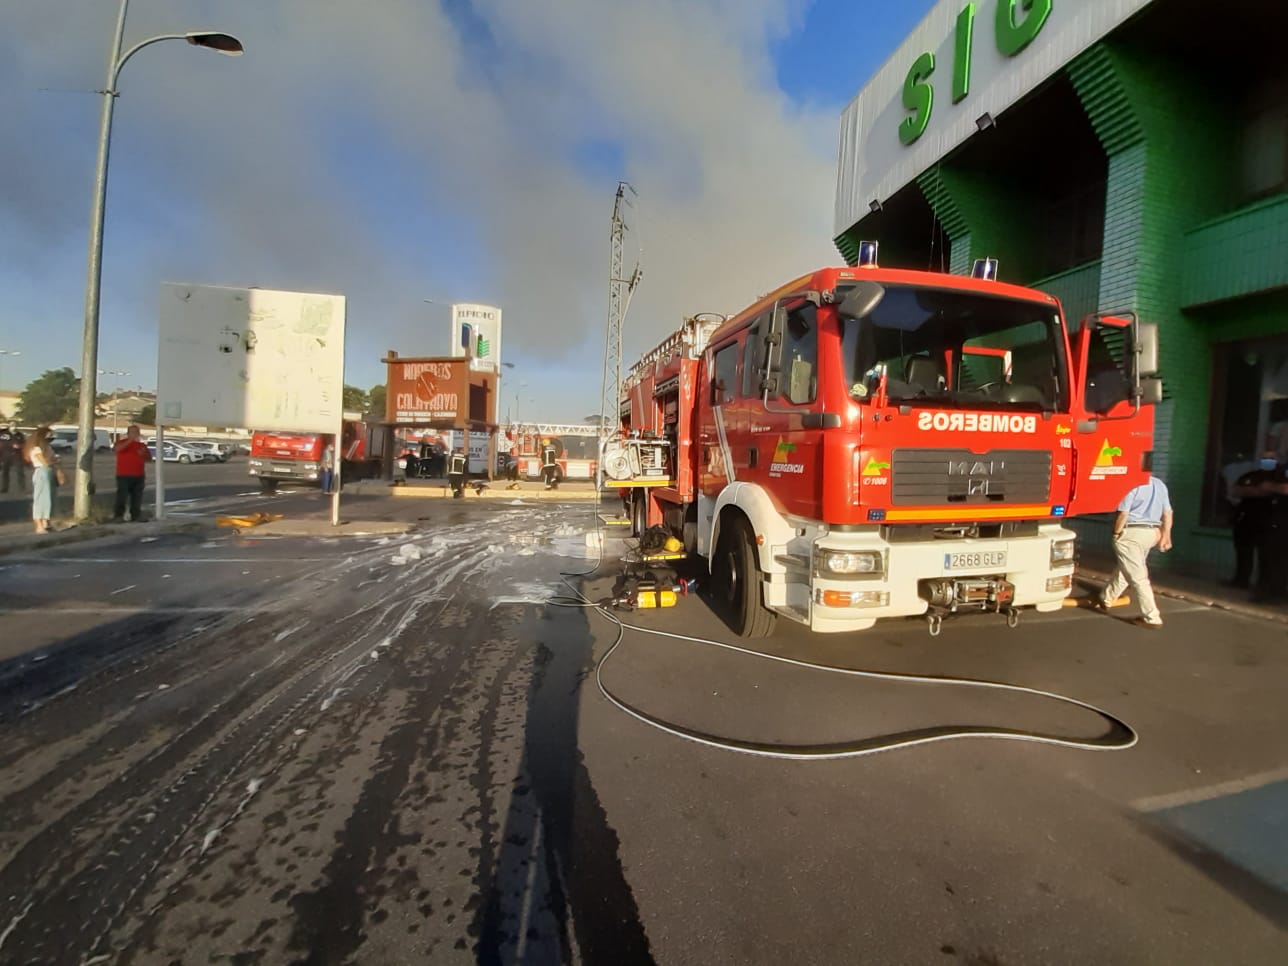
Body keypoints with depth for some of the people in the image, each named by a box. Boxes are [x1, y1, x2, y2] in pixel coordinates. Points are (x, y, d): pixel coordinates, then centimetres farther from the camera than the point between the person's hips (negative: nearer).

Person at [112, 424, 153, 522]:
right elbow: (117, 448, -21)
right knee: (122, 496, -9)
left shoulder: (142, 445, 16)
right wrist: (130, 440, -25)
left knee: (136, 498, 5)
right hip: (124, 476, -4)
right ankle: (118, 515, -4)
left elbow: (149, 459, 17)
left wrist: (143, 454, -4)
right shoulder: (121, 442, 4)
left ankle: (135, 516, 10)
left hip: (138, 476, 4)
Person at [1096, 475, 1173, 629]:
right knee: (1124, 568, 21)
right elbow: (1168, 513, 12)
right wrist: (1165, 536, 17)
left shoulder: (1132, 484, -14)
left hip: (1131, 533, -8)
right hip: (1151, 533, 9)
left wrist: (1116, 533, -4)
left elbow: (1123, 513, -17)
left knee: (1138, 577, -4)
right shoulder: (1160, 484, 11)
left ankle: (1152, 618, -3)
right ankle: (1104, 600, 35)